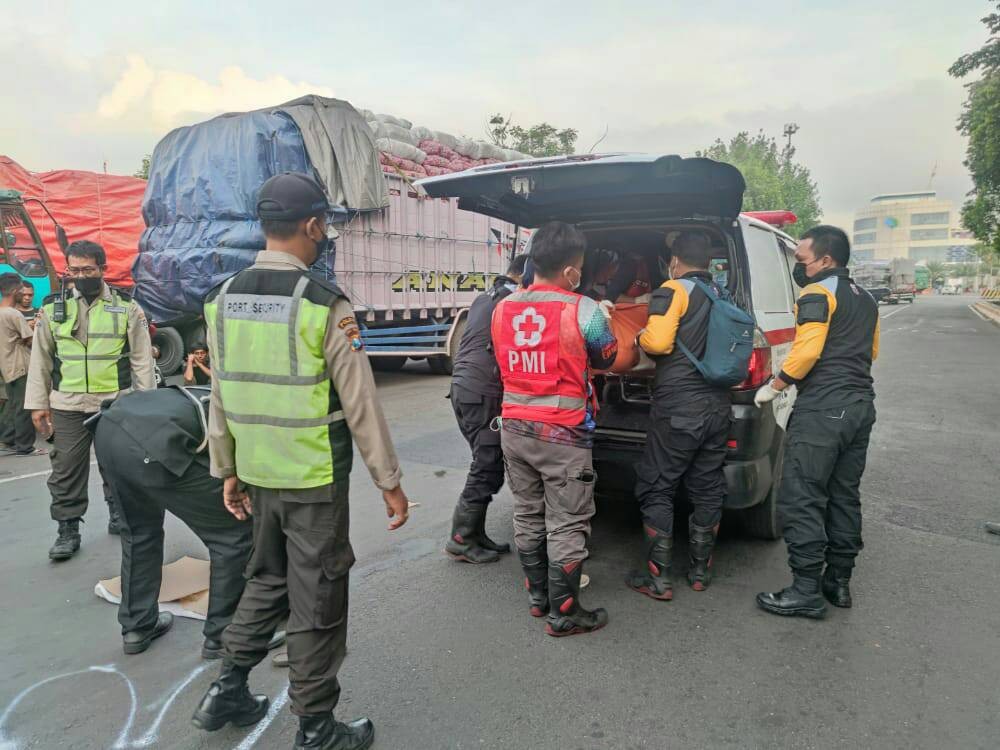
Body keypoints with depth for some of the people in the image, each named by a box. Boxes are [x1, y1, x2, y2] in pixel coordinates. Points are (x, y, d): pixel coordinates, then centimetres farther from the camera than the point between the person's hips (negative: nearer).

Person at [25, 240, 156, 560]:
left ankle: (119, 515, 29)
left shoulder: (127, 307, 0)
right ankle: (68, 530, 16)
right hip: (67, 405, 1)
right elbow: (40, 359, 8)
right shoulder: (53, 307, 4)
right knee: (66, 471, 5)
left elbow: (141, 359, 1)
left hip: (115, 404, -1)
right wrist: (38, 403, 4)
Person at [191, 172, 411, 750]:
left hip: (258, 474, 6)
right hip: (315, 477, -6)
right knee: (317, 600, 8)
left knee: (267, 580, 26)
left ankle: (228, 691, 35)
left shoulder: (224, 300, 3)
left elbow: (221, 397, 8)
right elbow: (360, 404, -15)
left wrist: (227, 470, 17)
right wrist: (389, 481, -7)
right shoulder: (324, 304, -17)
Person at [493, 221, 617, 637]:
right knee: (566, 526, 6)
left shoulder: (503, 308, 2)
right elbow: (607, 359, 3)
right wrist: (602, 320, 20)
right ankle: (563, 614, 17)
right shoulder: (582, 310, -14)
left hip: (514, 428, 6)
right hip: (563, 434, -6)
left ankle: (538, 596, 33)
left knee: (528, 517, 18)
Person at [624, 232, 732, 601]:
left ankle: (658, 577, 6)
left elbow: (658, 341, -20)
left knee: (655, 490, 3)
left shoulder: (674, 290, -9)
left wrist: (640, 335, 0)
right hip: (717, 407, 7)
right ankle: (700, 570, 26)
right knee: (707, 490, 15)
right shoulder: (722, 295, 11)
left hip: (677, 408, -7)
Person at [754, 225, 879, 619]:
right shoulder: (865, 298, 19)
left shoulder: (818, 293, -9)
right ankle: (838, 581, 23)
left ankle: (807, 591, -2)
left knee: (801, 499, -5)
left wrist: (773, 387, -9)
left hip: (822, 409, -9)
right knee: (844, 496, 15)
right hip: (860, 405, 10)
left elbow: (807, 351, -20)